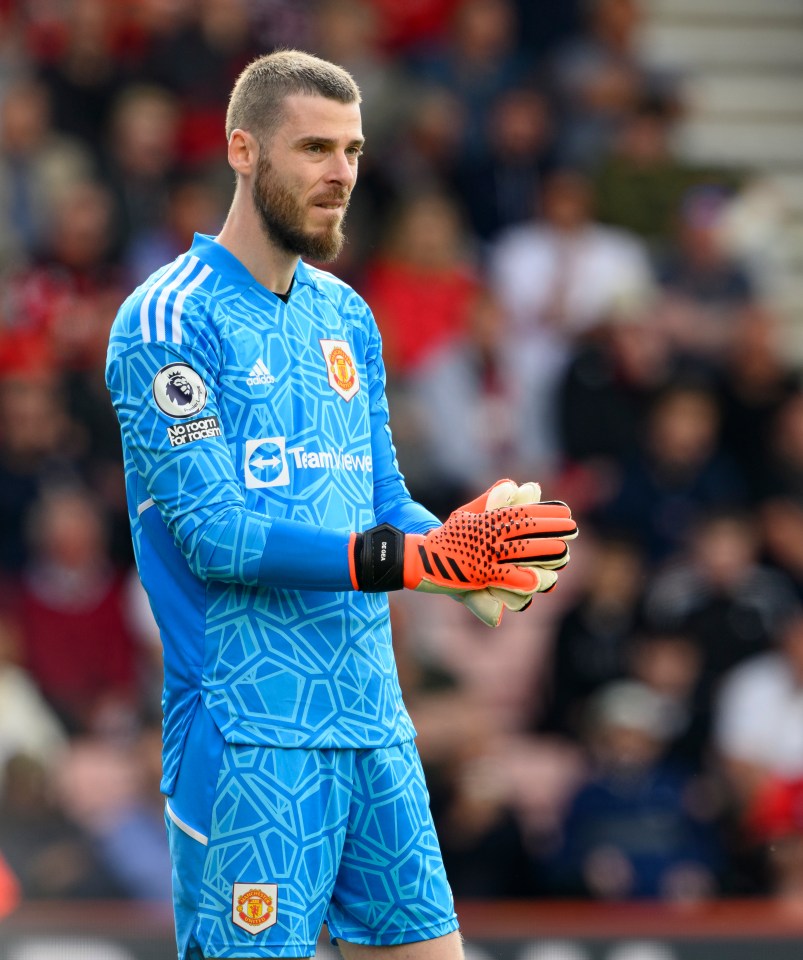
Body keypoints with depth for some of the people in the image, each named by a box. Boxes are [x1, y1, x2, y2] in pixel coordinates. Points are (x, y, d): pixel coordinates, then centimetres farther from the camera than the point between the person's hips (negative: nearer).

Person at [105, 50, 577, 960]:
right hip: (250, 739, -7)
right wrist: (415, 556, -23)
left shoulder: (346, 318, 16)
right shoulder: (170, 322, -9)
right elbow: (215, 533, -17)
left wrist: (470, 549, -7)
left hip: (373, 725, 7)